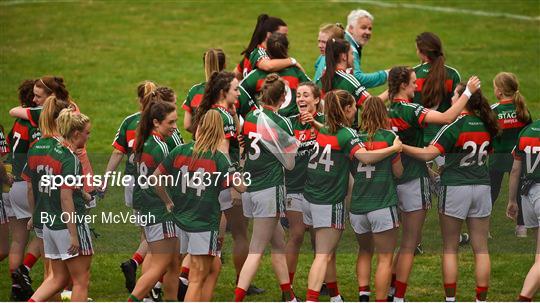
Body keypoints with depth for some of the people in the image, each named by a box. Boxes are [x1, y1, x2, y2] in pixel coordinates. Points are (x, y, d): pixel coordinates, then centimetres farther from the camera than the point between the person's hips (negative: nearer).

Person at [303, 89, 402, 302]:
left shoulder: (321, 131, 7)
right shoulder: (346, 134, -13)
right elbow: (366, 157, -27)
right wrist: (394, 148, -20)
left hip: (310, 197, 7)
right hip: (330, 203, -7)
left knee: (327, 252, 18)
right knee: (323, 256, -9)